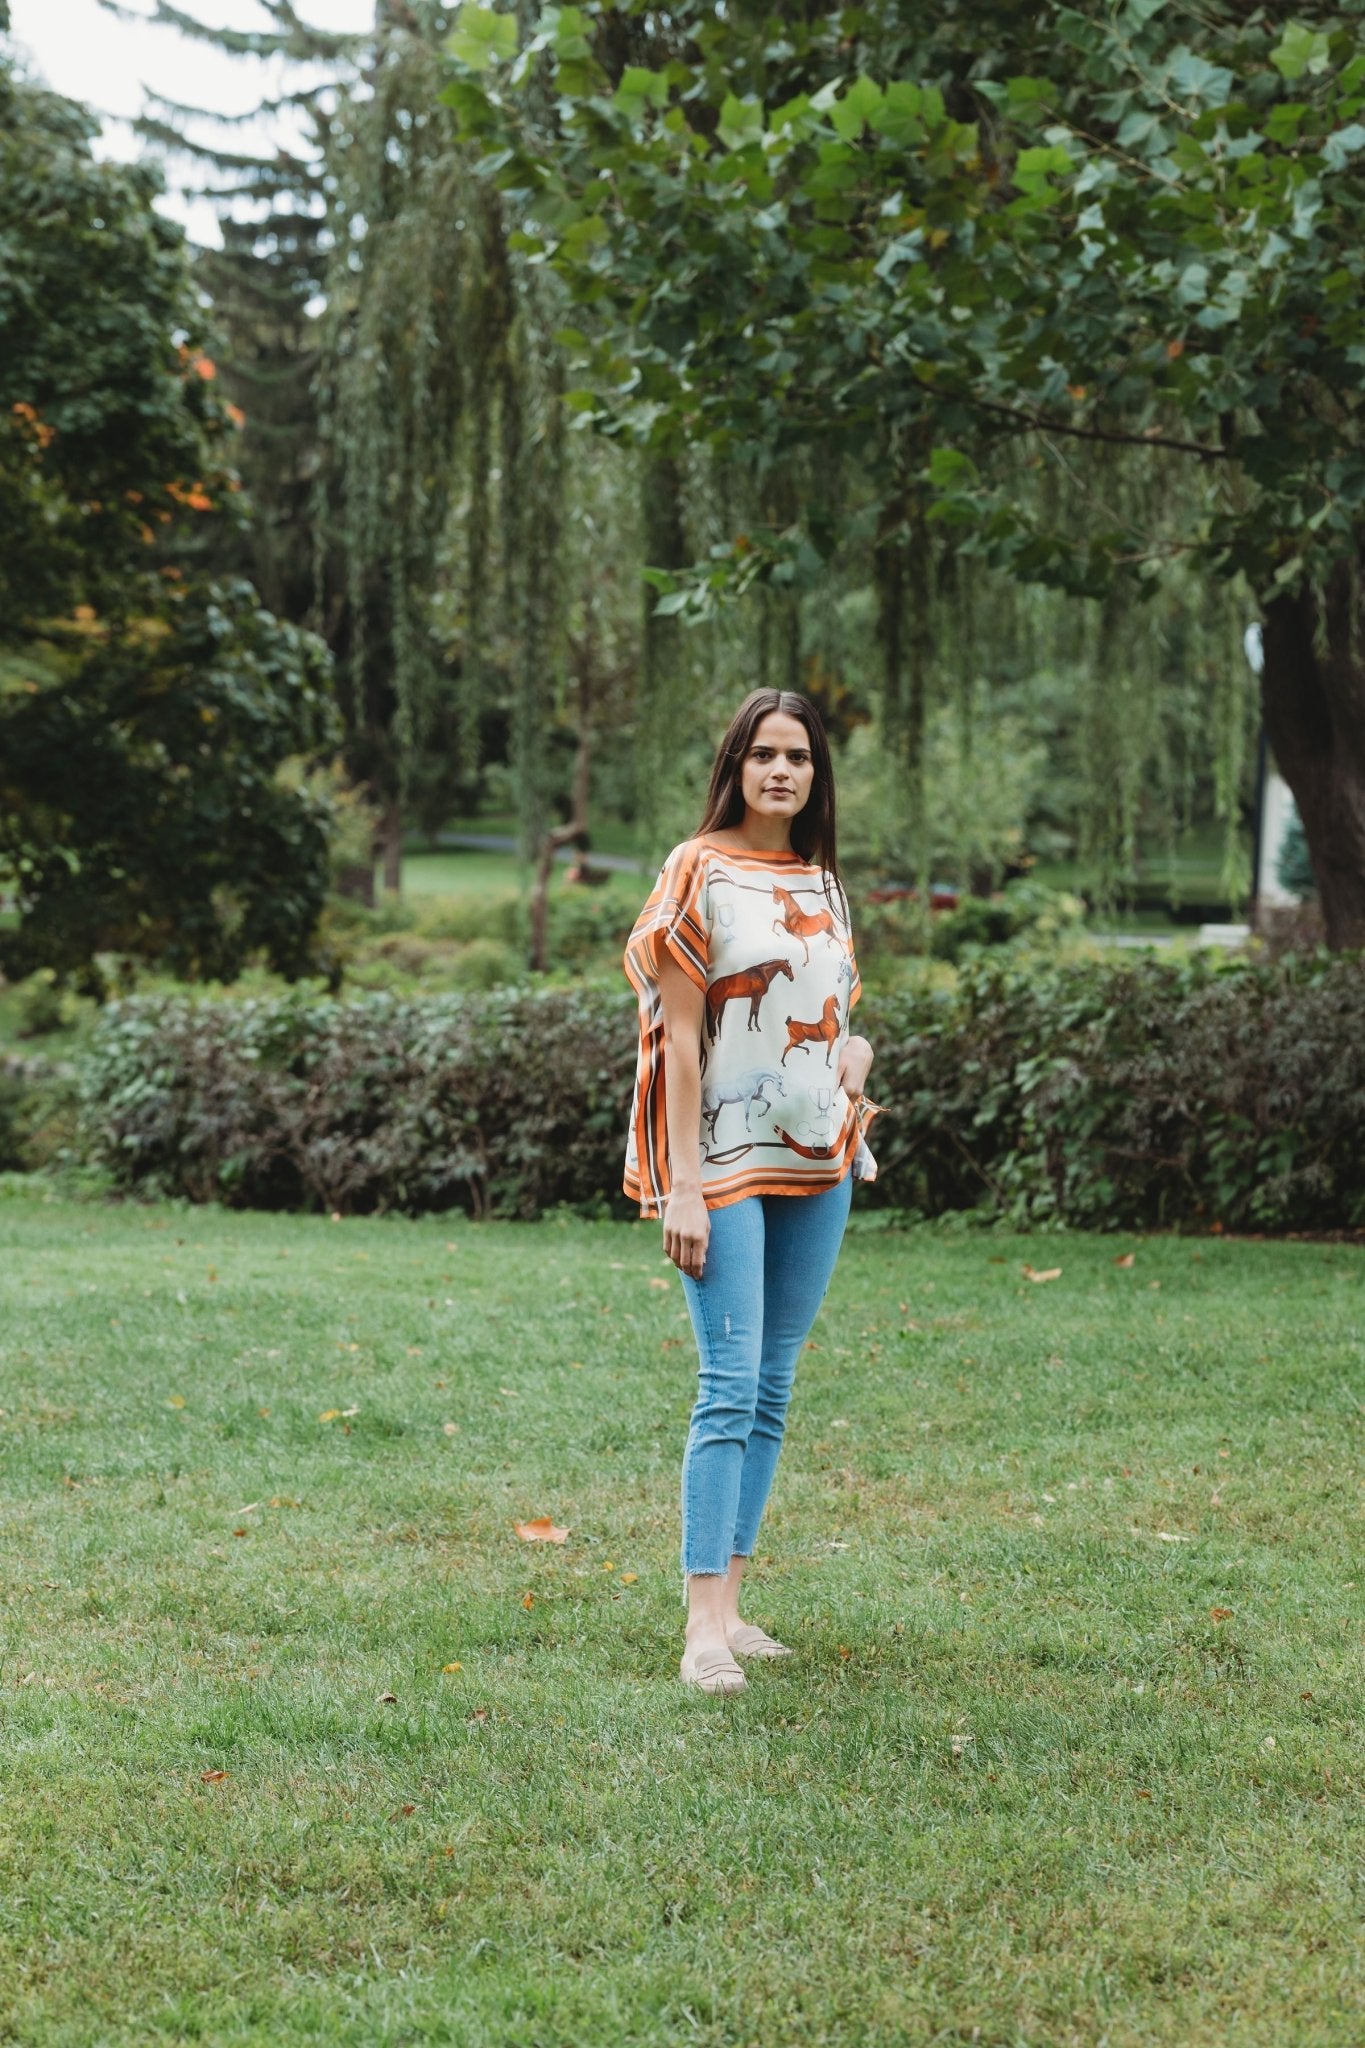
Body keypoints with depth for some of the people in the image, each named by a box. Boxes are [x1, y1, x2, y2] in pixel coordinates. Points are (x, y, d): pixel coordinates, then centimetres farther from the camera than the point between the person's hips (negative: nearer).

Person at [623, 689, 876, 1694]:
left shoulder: (825, 884, 13)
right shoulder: (700, 873, -5)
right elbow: (679, 1034, -10)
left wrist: (857, 1049, -1)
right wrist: (683, 1189, -15)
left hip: (816, 1159, 7)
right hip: (726, 1159, -7)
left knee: (774, 1388, 7)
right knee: (731, 1385, -13)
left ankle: (731, 1600, 13)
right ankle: (705, 1624, -12)